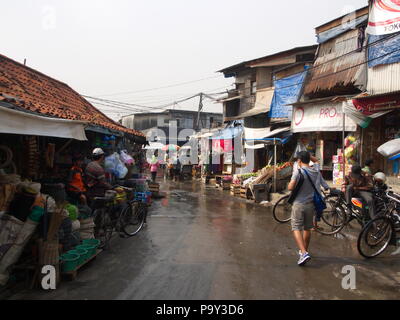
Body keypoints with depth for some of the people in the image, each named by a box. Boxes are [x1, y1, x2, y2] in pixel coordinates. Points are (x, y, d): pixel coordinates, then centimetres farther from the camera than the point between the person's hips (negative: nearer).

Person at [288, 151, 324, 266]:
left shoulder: (298, 171, -14)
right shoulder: (316, 170, 3)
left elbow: (290, 188, -18)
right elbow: (316, 161, 27)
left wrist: (292, 181, 0)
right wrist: (308, 155, 17)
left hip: (299, 204, -5)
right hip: (311, 204, 6)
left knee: (296, 228, -3)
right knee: (307, 228, 17)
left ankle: (304, 253, -17)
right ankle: (305, 251, 32)